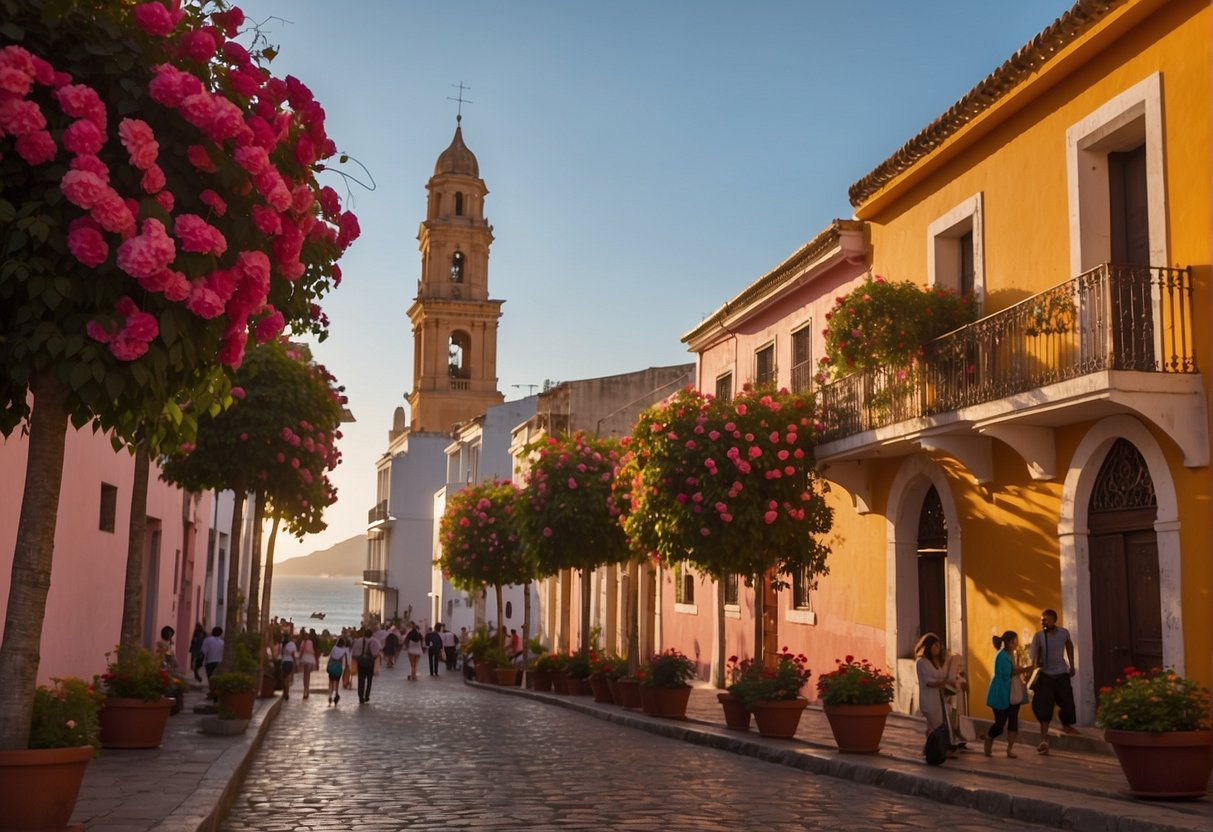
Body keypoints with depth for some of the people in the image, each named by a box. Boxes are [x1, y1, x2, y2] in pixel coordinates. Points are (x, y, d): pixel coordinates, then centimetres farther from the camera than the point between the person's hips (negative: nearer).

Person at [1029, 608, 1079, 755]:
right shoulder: (1038, 636, -14)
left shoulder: (1064, 633, -5)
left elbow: (1069, 646, 16)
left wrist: (1071, 665, 18)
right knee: (1043, 706, -10)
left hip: (1061, 673, 3)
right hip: (1045, 675, -3)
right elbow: (1034, 656, -21)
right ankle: (1044, 739, -7)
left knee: (1067, 701, 6)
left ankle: (1066, 725, 39)